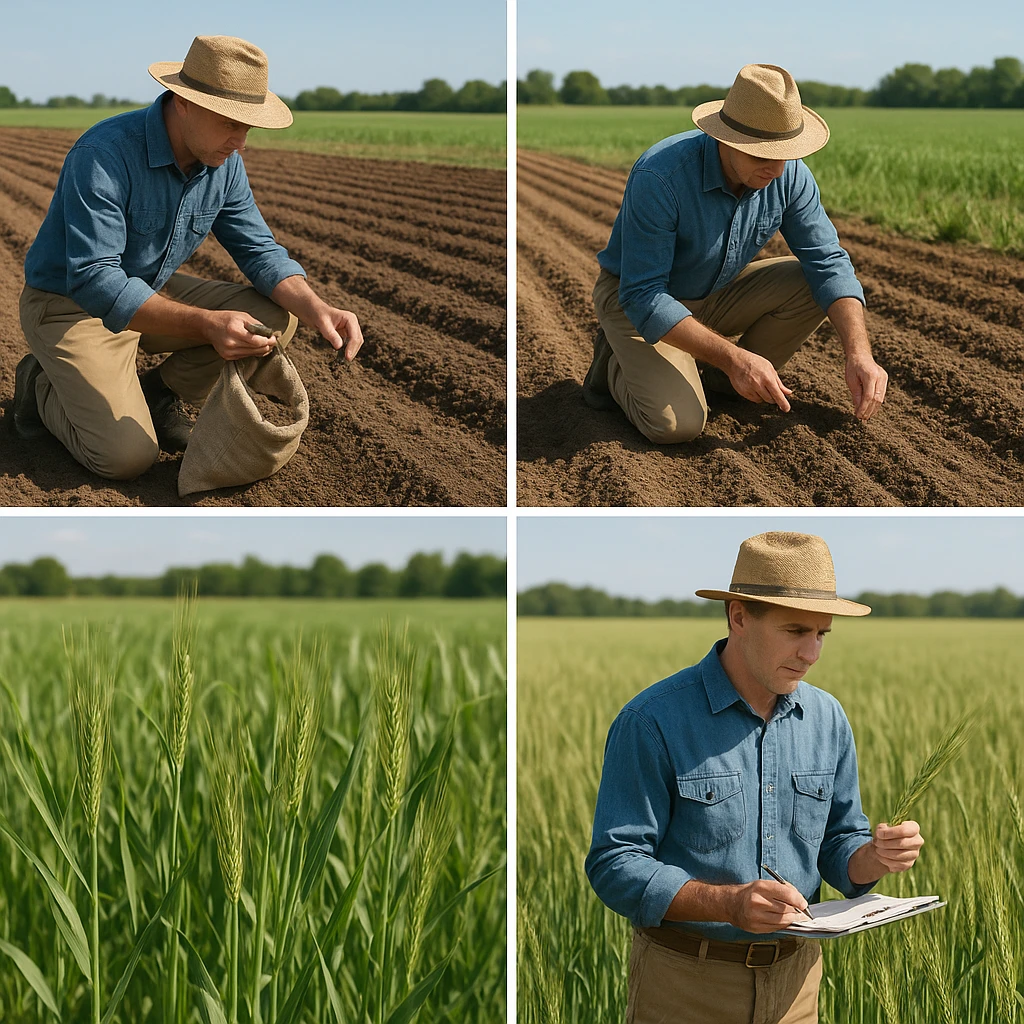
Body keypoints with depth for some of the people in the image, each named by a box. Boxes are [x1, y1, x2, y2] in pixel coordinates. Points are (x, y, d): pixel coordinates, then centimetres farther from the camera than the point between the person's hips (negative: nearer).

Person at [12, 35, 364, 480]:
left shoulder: (223, 162, -8)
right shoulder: (104, 154, -32)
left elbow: (258, 249, -2)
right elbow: (93, 281, -37)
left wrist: (317, 309, -23)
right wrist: (205, 323, -46)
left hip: (153, 292, 7)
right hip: (71, 305, -7)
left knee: (275, 318, -10)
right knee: (127, 456, -22)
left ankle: (157, 393, 9)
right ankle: (44, 385, 7)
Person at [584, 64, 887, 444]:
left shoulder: (789, 174, -17)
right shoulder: (659, 178, -35)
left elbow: (829, 262, -14)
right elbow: (643, 297, -34)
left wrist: (859, 354, -31)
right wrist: (735, 358, -40)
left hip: (716, 295, 6)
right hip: (638, 300, -6)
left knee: (813, 283, -16)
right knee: (677, 423, -28)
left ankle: (717, 377, 3)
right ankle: (617, 364, 5)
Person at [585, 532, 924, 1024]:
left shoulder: (827, 718, 4)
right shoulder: (652, 722, -15)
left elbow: (837, 842, 12)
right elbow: (614, 866, -17)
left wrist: (872, 858, -12)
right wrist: (729, 904, -29)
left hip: (795, 978, 5)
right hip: (686, 983, -5)